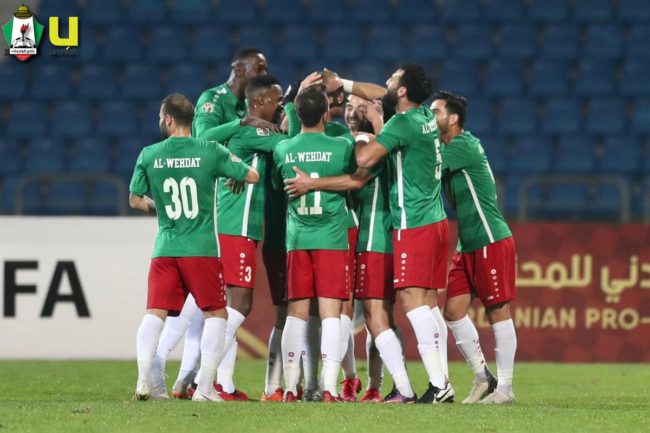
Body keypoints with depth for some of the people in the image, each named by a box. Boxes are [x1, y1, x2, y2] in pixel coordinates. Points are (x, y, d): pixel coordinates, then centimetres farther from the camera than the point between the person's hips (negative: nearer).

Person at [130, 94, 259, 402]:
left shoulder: (149, 155, 1)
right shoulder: (210, 152, -4)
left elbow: (134, 200, 11)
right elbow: (252, 176, 4)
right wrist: (232, 160, 22)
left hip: (165, 249, 2)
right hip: (202, 249, -2)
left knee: (155, 313, 5)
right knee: (216, 313, 8)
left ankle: (143, 382, -6)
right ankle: (205, 387, 1)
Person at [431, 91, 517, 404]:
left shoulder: (465, 146, -14)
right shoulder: (447, 149, 13)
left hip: (492, 241, -9)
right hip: (467, 246, 9)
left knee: (497, 311, -4)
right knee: (453, 308, 4)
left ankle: (504, 387, 0)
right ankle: (483, 377, 14)